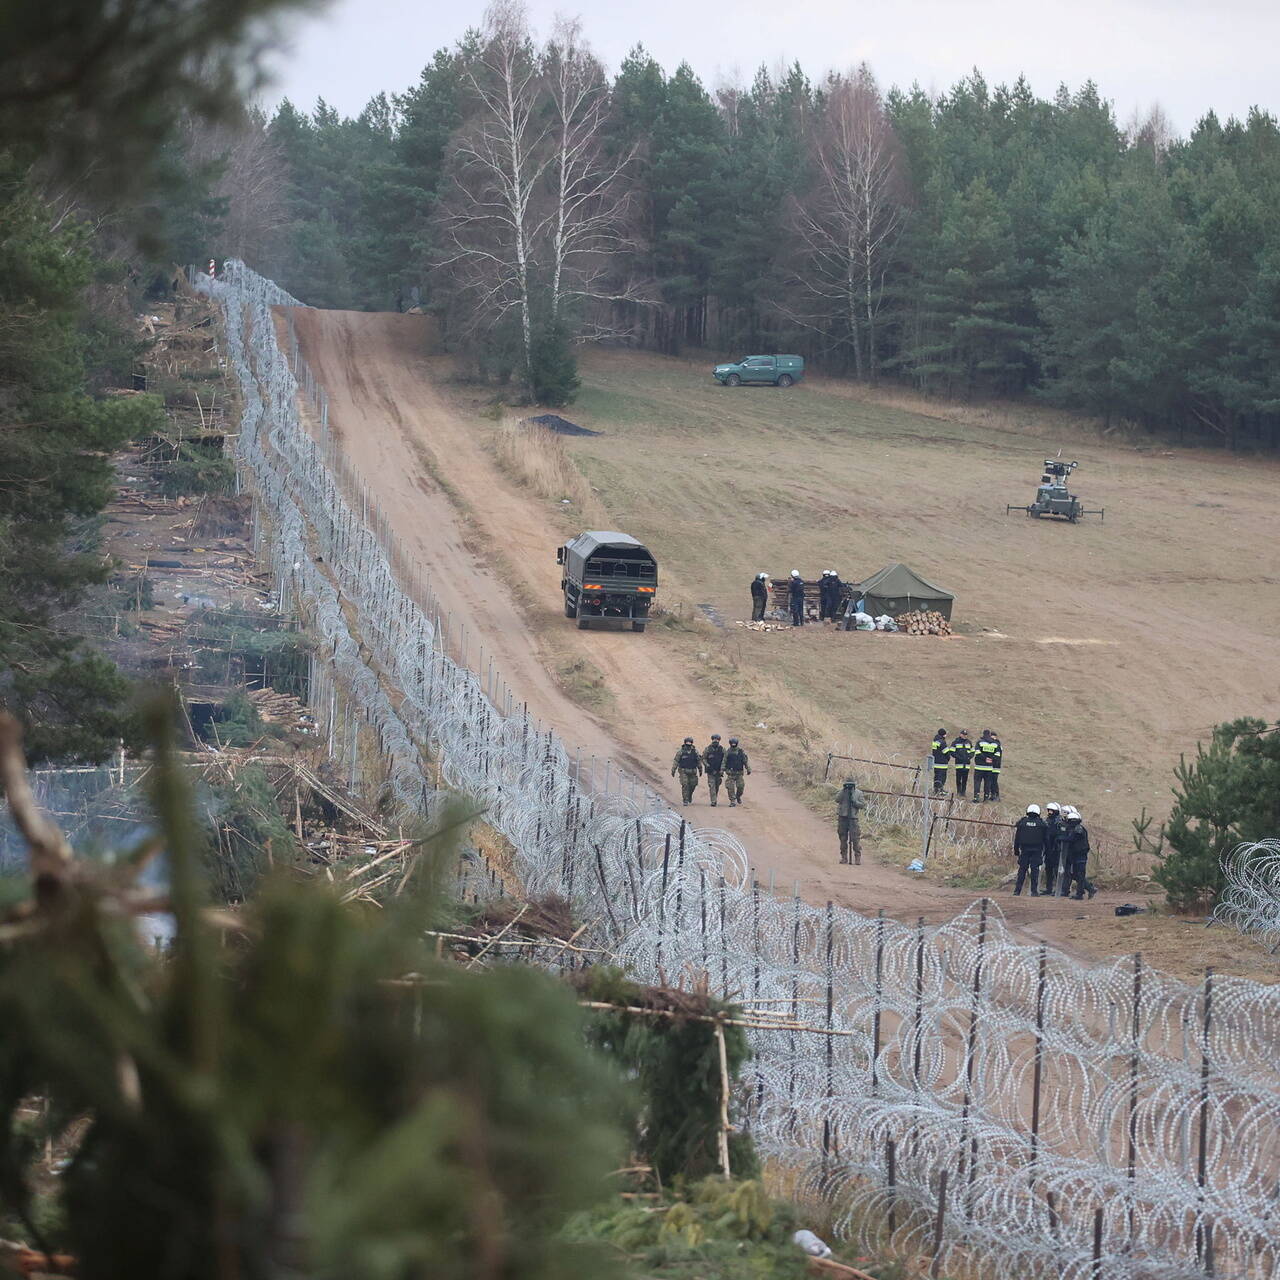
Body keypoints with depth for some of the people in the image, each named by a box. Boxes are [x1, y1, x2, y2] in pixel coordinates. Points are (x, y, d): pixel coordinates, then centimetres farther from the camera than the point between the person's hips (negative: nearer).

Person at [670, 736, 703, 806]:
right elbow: (676, 761, -2)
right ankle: (685, 800, -5)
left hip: (693, 772, 3)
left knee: (693, 785, 6)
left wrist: (700, 770, 15)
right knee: (685, 785, -11)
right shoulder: (681, 752, -4)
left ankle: (689, 795, 36)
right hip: (683, 771, -3)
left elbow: (699, 761, 12)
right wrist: (673, 771, -5)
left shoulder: (695, 751, 3)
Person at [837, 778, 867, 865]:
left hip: (853, 818, -2)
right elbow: (837, 800, -10)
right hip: (842, 818, 2)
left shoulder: (858, 793, 3)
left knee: (855, 839, -10)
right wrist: (843, 792, -19)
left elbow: (863, 805, -1)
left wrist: (854, 801, -15)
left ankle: (858, 858, -6)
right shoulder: (842, 791, 6)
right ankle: (844, 857, 16)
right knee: (843, 839, 7)